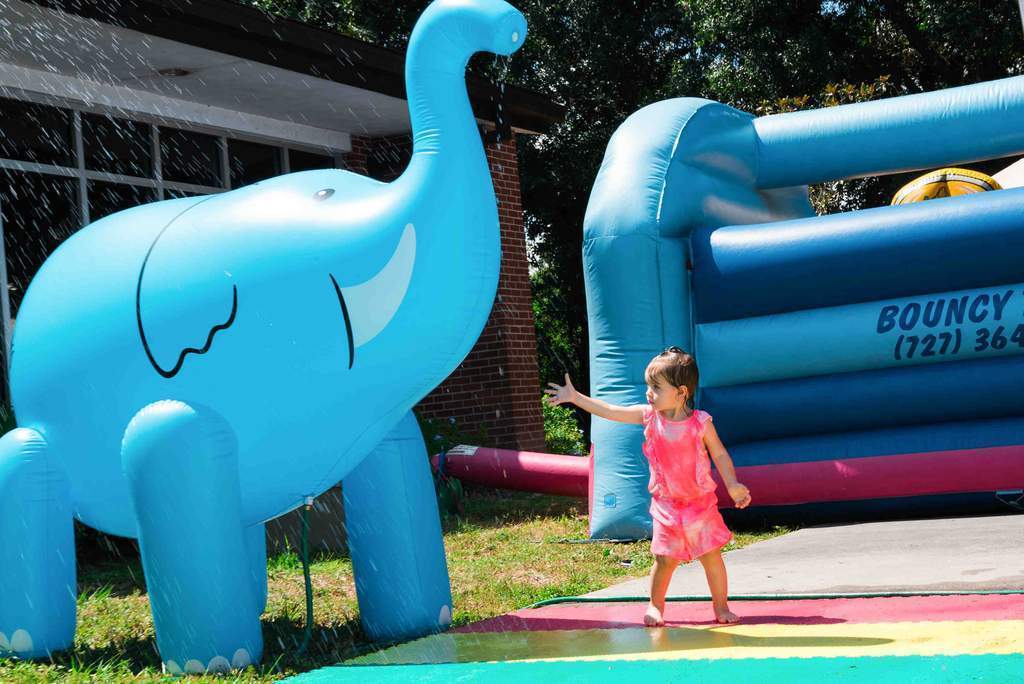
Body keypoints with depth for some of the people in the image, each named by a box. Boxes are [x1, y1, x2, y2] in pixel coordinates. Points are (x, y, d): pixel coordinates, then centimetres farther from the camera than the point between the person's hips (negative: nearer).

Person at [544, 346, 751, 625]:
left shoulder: (701, 423, -12)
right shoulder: (649, 416, -4)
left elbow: (720, 454, -3)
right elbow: (610, 411, 1)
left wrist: (733, 485, -15)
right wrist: (575, 397, 0)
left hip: (701, 504, -2)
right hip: (666, 505, 2)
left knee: (712, 556, 3)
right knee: (664, 559, 4)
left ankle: (721, 607, 19)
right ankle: (655, 606, 23)